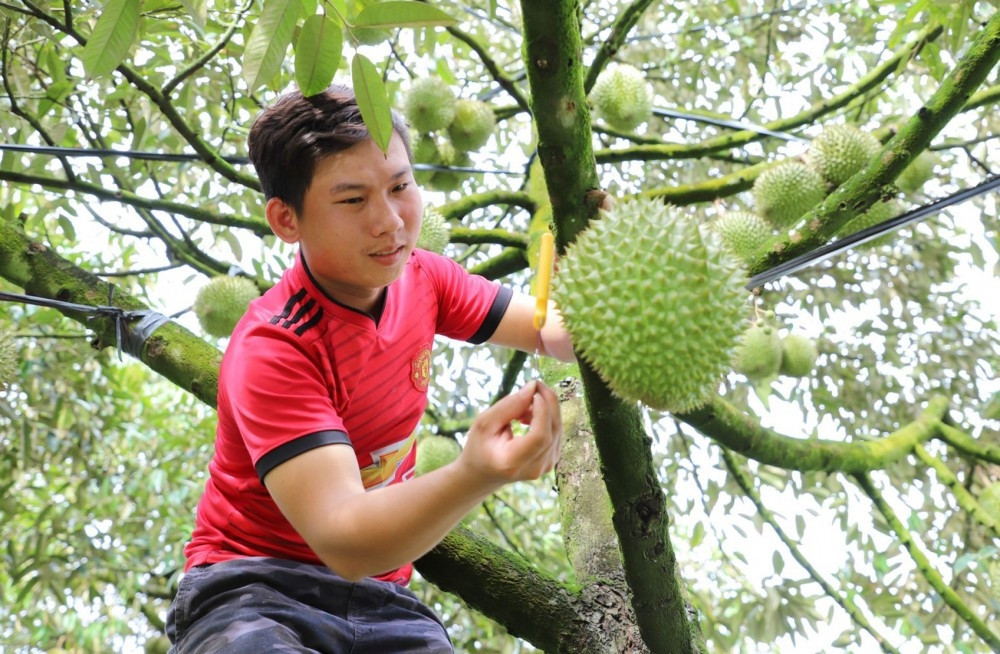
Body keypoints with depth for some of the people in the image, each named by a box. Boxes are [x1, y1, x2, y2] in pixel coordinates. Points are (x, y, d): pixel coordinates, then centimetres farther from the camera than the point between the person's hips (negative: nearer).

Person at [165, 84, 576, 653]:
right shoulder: (271, 350, -22)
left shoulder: (421, 278, -1)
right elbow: (343, 542, -31)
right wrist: (476, 475, -50)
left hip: (382, 601, 5)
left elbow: (551, 332, 6)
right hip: (256, 595, -5)